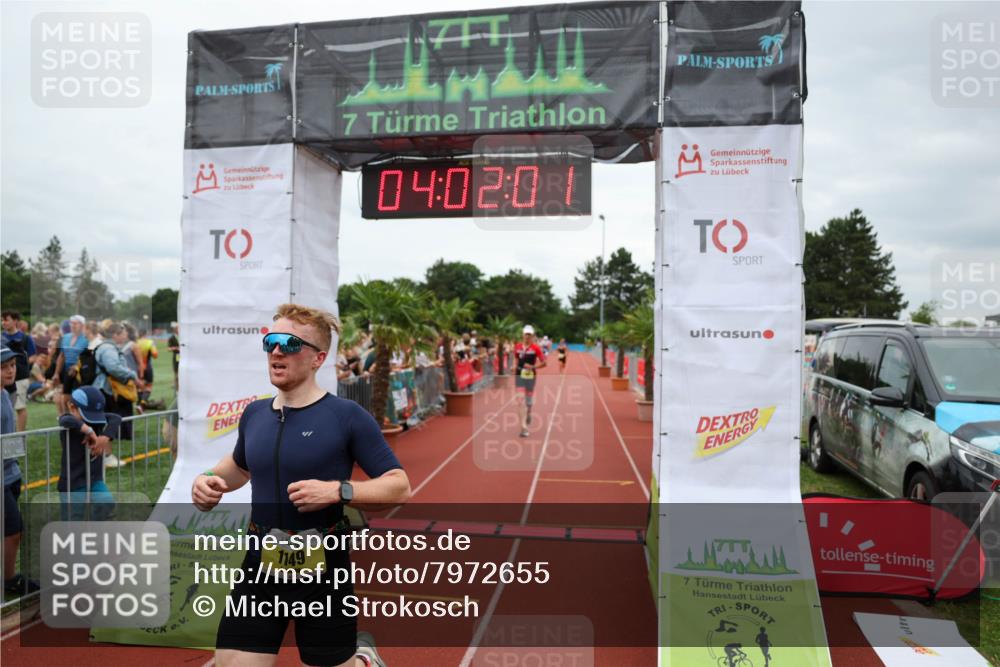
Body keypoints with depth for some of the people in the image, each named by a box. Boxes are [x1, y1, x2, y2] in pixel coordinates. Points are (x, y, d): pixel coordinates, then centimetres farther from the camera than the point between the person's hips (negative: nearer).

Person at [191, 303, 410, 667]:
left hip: (323, 570, -4)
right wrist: (209, 479, 4)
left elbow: (399, 486, -12)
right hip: (260, 568, 5)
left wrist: (338, 491, -25)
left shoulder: (346, 416, -13)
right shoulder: (254, 414, 4)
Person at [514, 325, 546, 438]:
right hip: (519, 375, 1)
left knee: (529, 400, 14)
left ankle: (528, 413, 49)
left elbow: (543, 363, -6)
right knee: (522, 401, -8)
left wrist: (533, 367, -18)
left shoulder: (535, 348, -7)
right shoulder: (517, 347, 3)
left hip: (530, 376, -1)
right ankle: (524, 427, -8)